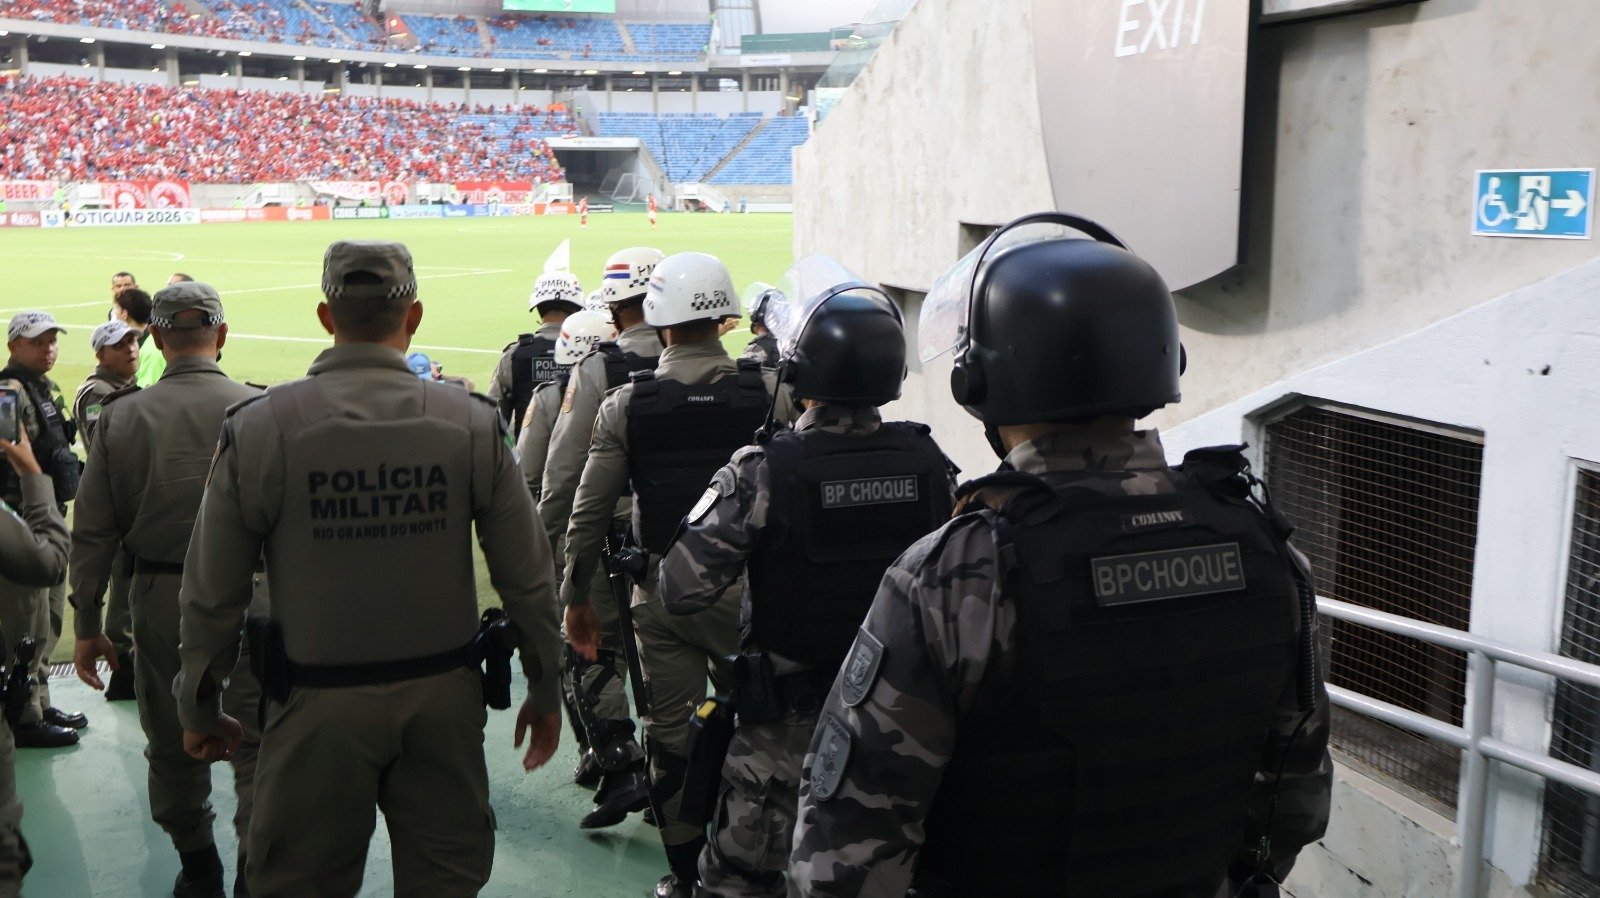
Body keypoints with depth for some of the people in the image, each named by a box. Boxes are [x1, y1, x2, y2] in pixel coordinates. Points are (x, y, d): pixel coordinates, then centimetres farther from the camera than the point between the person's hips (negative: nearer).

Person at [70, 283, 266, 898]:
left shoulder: (121, 416, -2)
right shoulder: (257, 410, -10)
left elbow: (92, 533, 1)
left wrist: (87, 626, 9)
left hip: (159, 599, 3)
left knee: (171, 741, 18)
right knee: (256, 742, 7)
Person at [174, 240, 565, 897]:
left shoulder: (258, 428, -9)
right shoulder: (472, 423, -7)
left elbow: (212, 593, -4)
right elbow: (526, 579, -3)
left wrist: (200, 710, 12)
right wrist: (544, 692, 10)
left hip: (319, 707, -1)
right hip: (445, 696, 1)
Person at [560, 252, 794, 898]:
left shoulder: (625, 404, -7)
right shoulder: (771, 393, -8)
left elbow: (590, 512, -3)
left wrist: (576, 596, 9)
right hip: (750, 590, 0)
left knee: (672, 734, 13)